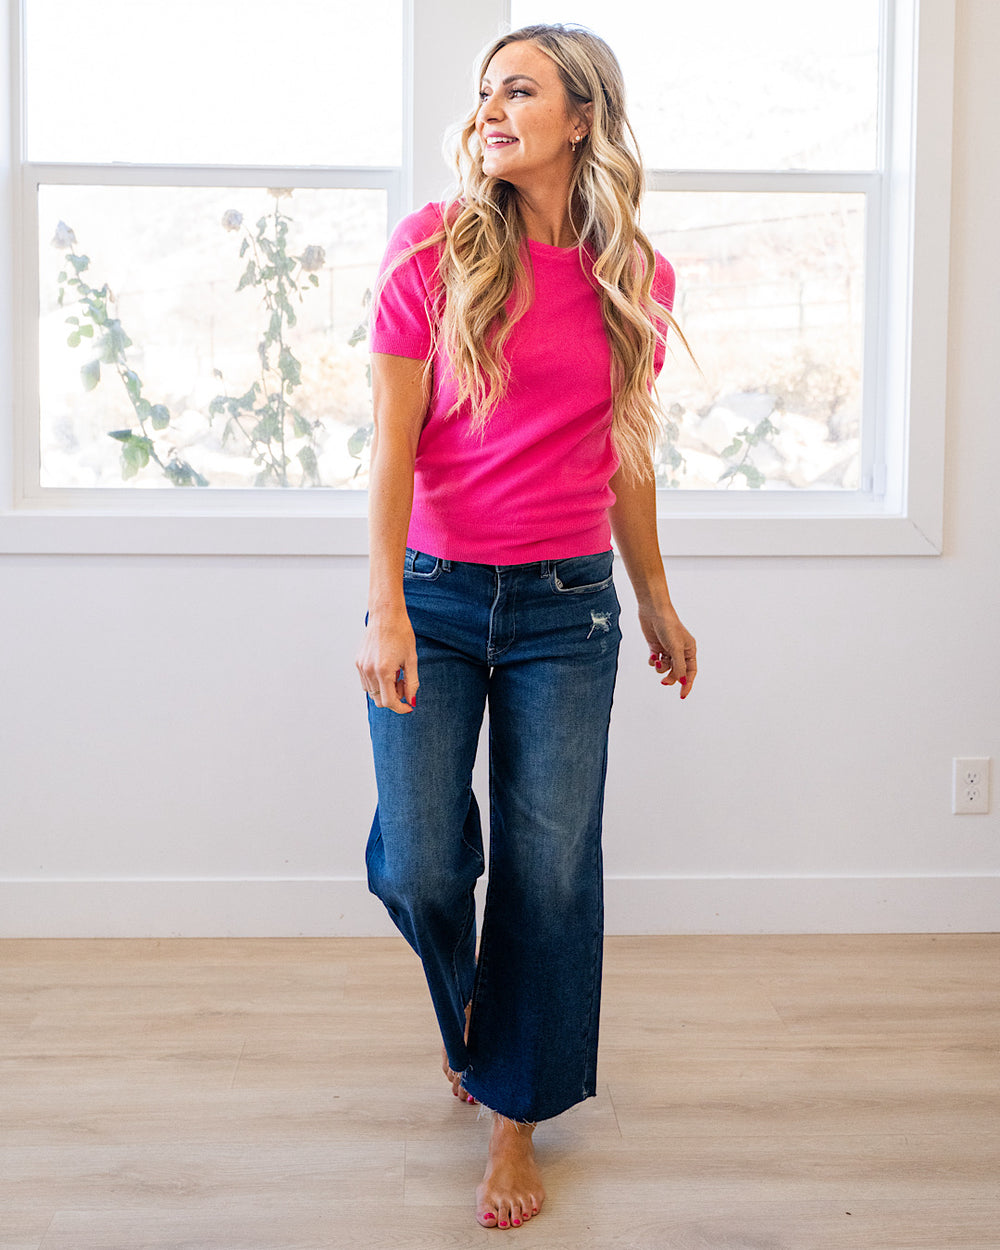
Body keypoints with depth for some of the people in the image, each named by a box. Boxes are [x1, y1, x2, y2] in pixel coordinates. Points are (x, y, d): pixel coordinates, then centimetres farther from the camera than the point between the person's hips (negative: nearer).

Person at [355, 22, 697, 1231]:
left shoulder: (636, 277, 4)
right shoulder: (434, 245, -3)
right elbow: (392, 438, -7)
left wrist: (657, 604, 18)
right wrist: (386, 608, -14)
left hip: (566, 603, 2)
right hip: (434, 592, -1)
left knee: (551, 869, 2)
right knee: (419, 867, 0)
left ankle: (515, 1119, 21)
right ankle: (463, 998, 37)